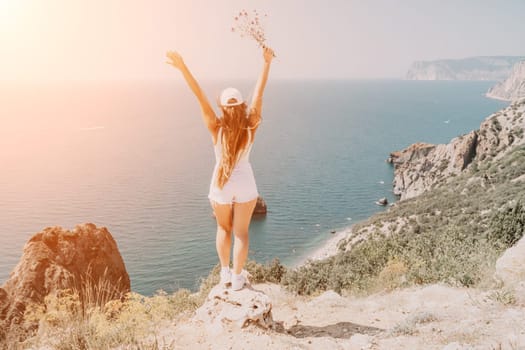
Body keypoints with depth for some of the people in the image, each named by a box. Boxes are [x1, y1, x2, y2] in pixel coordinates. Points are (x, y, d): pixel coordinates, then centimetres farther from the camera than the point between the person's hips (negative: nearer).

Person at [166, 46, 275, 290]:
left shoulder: (216, 129, -18)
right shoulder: (250, 127, -15)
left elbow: (200, 97, -26)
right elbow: (259, 94, -13)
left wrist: (183, 68, -32)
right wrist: (267, 62, -9)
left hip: (221, 184, 0)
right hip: (245, 184, 0)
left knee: (223, 229, 20)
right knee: (241, 232, 10)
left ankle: (225, 272, 26)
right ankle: (237, 277, 15)